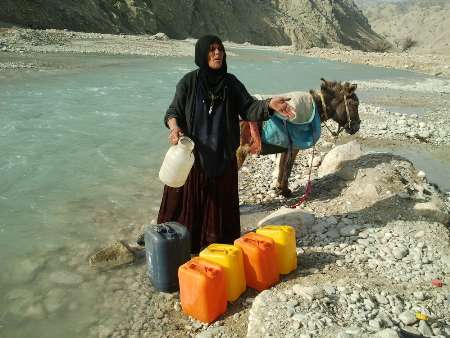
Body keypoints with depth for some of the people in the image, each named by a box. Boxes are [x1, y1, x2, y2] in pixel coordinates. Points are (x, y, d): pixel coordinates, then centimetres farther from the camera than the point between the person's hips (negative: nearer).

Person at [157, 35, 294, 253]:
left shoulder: (231, 82, 3)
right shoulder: (189, 82, -4)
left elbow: (248, 108, -5)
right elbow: (173, 112, -2)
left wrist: (269, 105, -25)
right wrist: (174, 127, -24)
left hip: (222, 157, 2)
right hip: (191, 155, -2)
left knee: (219, 202, 10)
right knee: (186, 203, 4)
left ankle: (217, 244, 28)